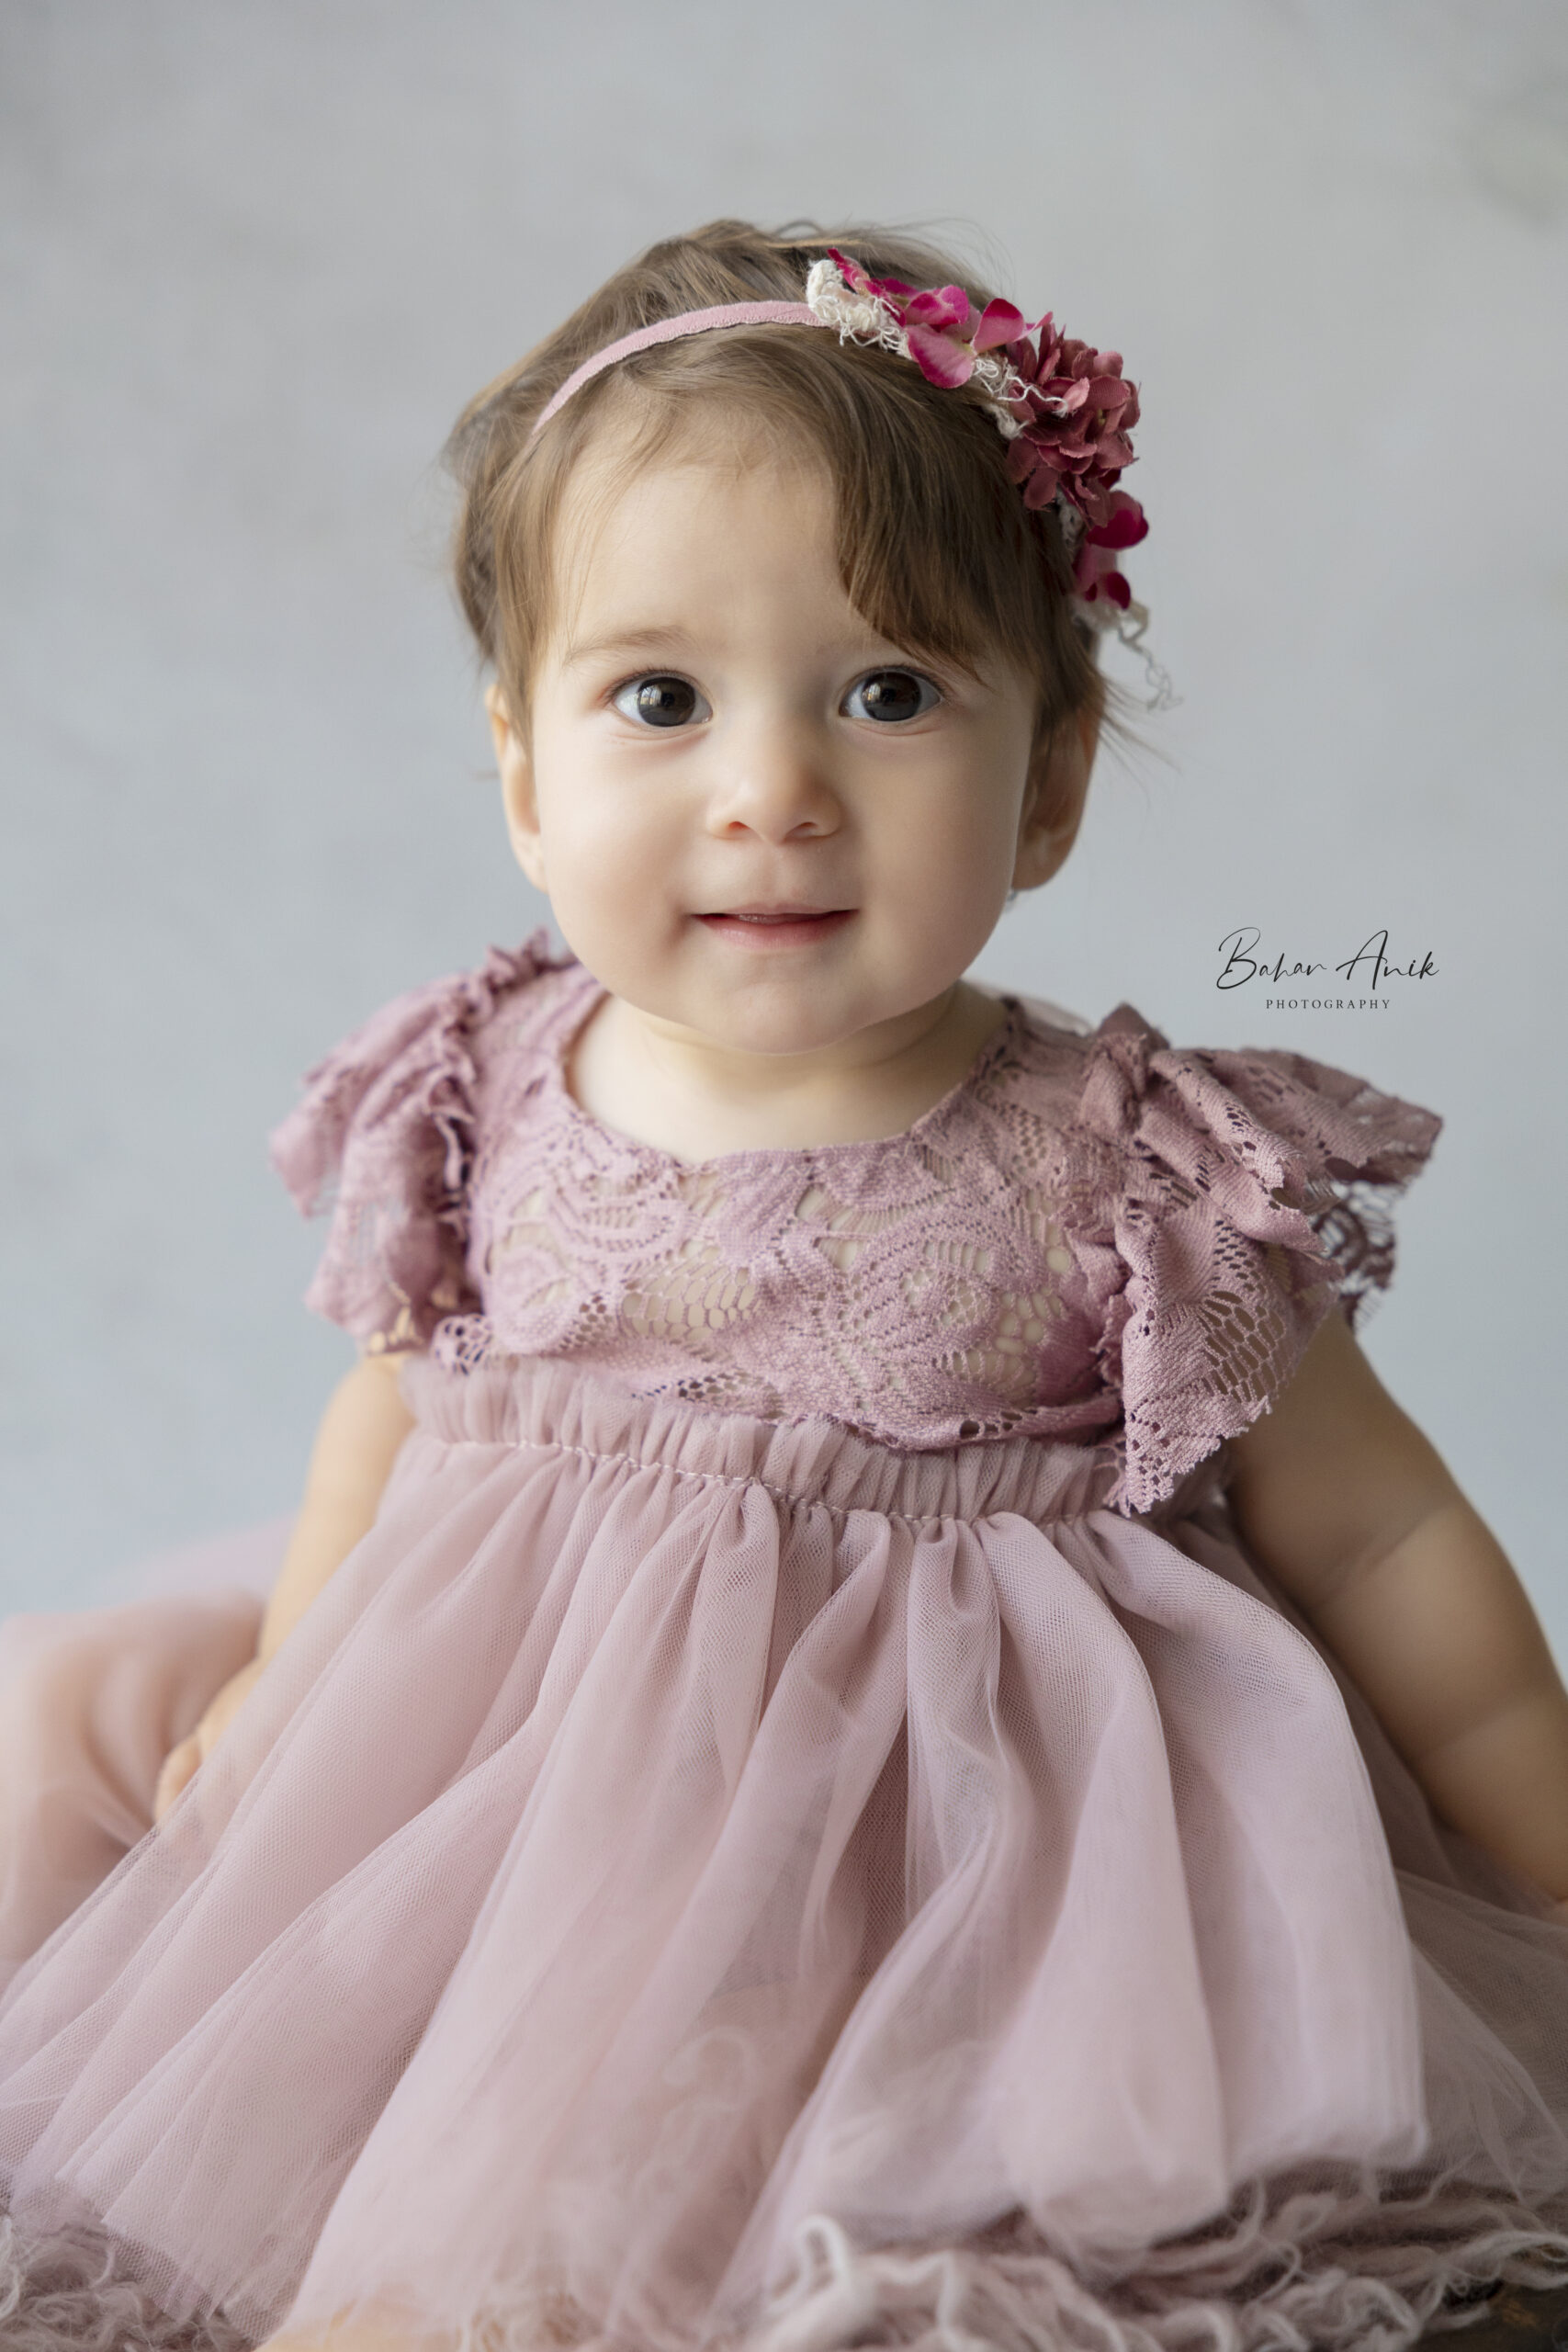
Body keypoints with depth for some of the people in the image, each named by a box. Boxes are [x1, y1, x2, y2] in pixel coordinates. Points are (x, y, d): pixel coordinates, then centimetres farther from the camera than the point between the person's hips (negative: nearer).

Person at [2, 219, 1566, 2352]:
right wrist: (286, 1671, 7)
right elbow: (394, 1401, 13)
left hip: (873, 1831, -5)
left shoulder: (1130, 1180, -17)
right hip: (469, 1749, 6)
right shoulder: (480, 1097, -6)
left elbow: (1382, 1547, -6)